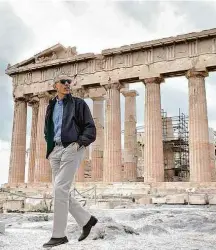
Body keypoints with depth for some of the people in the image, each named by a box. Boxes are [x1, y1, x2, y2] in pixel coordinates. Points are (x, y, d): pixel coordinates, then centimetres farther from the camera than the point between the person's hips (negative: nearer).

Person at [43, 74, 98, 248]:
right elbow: (47, 131, 27)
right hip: (56, 150, 6)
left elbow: (90, 128, -1)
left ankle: (59, 234, -6)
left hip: (71, 148, -6)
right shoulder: (51, 106, 19)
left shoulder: (78, 103, 5)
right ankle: (87, 220, 20)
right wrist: (50, 148, 11)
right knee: (61, 191, 4)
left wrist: (79, 143, -14)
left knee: (60, 189, -14)